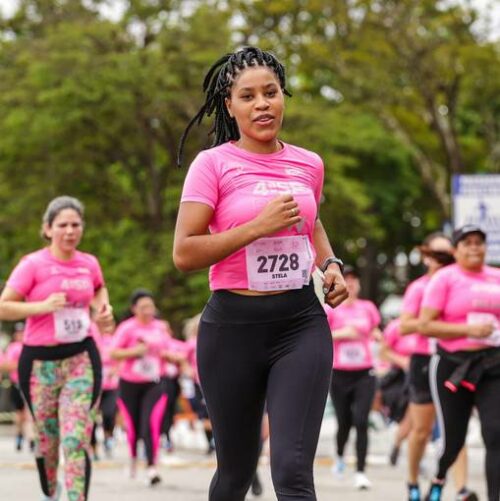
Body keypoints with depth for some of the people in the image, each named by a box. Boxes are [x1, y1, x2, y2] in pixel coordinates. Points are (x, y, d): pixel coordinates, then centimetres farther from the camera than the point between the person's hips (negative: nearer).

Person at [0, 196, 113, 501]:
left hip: (81, 357, 2)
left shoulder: (89, 264, 5)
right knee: (47, 438, 13)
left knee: (77, 439, -11)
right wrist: (43, 306, -22)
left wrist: (104, 308, 7)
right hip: (40, 360, -1)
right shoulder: (33, 265, -9)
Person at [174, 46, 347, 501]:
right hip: (233, 326, -2)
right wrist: (258, 226, -18)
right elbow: (184, 253, -11)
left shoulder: (308, 164, 9)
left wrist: (330, 264, 10)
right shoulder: (213, 164, -4)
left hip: (302, 324, 2)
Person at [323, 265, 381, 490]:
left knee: (361, 422, -11)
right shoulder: (331, 309, -2)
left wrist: (376, 335, 3)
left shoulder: (368, 308, 7)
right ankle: (339, 456, 39)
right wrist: (341, 334, -16)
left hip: (364, 373, 1)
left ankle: (360, 472, -9)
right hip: (339, 373, -1)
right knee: (344, 422, 7)